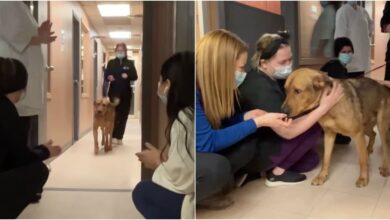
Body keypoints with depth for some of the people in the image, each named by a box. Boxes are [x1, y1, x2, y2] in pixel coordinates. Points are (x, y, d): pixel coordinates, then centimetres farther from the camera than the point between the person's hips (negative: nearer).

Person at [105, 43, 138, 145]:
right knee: (114, 115, -5)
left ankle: (119, 137, 12)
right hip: (114, 92, -1)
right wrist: (109, 77, -22)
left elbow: (135, 76, -1)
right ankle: (114, 136, -1)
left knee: (123, 116, 4)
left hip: (126, 93, 1)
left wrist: (128, 76, -21)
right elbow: (106, 75, 1)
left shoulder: (130, 63, 7)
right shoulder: (111, 63, 7)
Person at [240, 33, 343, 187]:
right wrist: (324, 107, -28)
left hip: (262, 141, 9)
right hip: (253, 152, -9)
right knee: (314, 126, -12)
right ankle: (277, 172, -5)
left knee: (311, 159, 13)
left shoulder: (267, 78, 2)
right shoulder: (262, 89, -29)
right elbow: (287, 132, -29)